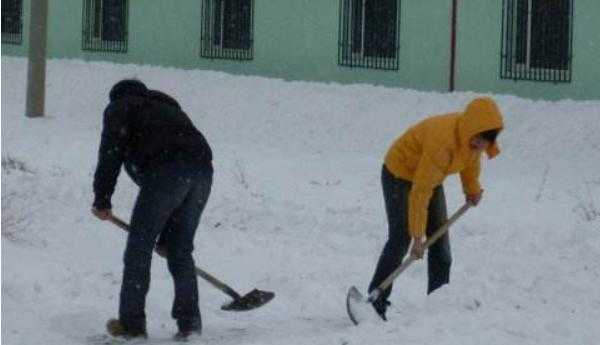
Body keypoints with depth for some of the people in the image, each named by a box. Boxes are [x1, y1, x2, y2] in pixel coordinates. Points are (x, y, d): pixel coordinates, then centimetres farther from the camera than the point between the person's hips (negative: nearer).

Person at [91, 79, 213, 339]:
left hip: (166, 171, -6)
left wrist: (102, 201, 5)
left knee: (139, 248, 4)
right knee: (181, 250, 17)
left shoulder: (119, 108, 19)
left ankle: (132, 323, 6)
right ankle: (189, 321, 11)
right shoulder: (167, 106, 39)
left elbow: (111, 153, 1)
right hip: (202, 170, 7)